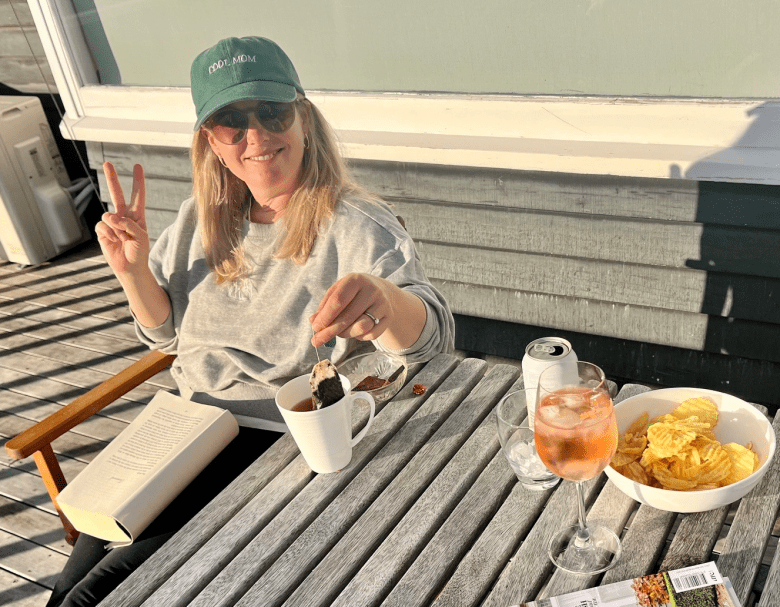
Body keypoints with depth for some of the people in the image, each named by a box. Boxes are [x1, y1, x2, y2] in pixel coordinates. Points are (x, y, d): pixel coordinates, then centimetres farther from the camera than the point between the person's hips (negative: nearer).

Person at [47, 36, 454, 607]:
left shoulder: (357, 227, -14)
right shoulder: (201, 220, 5)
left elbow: (434, 333, -26)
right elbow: (167, 333, 14)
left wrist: (383, 299, -49)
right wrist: (133, 270, -6)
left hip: (282, 445, -5)